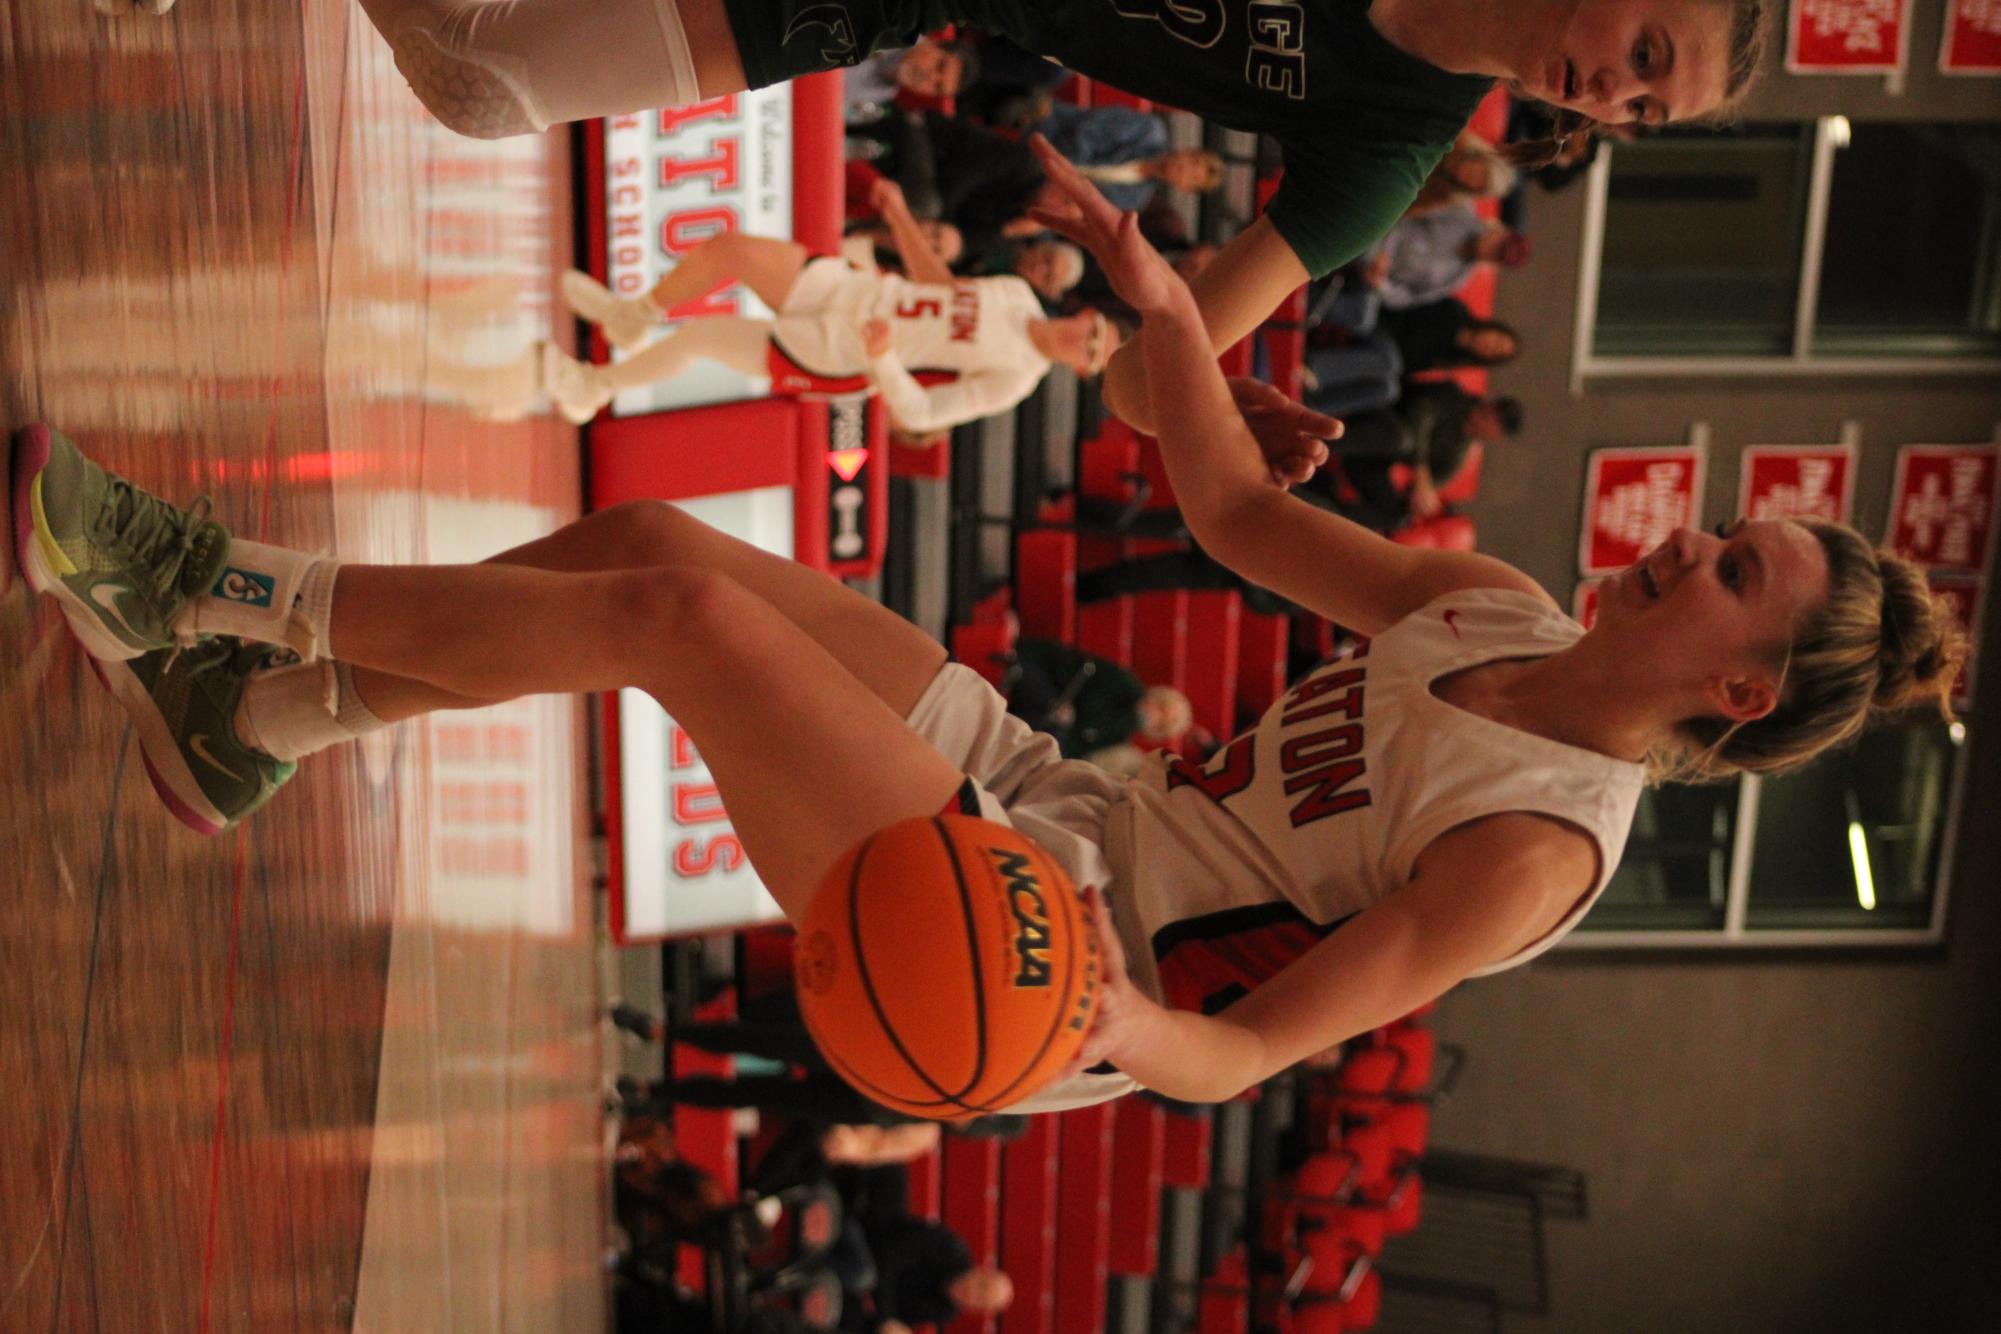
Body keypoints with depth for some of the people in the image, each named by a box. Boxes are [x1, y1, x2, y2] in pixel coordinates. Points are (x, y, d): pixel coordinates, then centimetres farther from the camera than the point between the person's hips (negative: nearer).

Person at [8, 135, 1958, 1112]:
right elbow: (1236, 511, 13)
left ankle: (238, 591, -3)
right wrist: (1162, 303, 1)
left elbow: (1246, 1051, -21)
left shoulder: (1538, 847, -18)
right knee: (640, 539, -5)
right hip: (1046, 806, 8)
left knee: (680, 606, -21)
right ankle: (253, 721, 9)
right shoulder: (1509, 616, 5)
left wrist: (1124, 1022, -42)